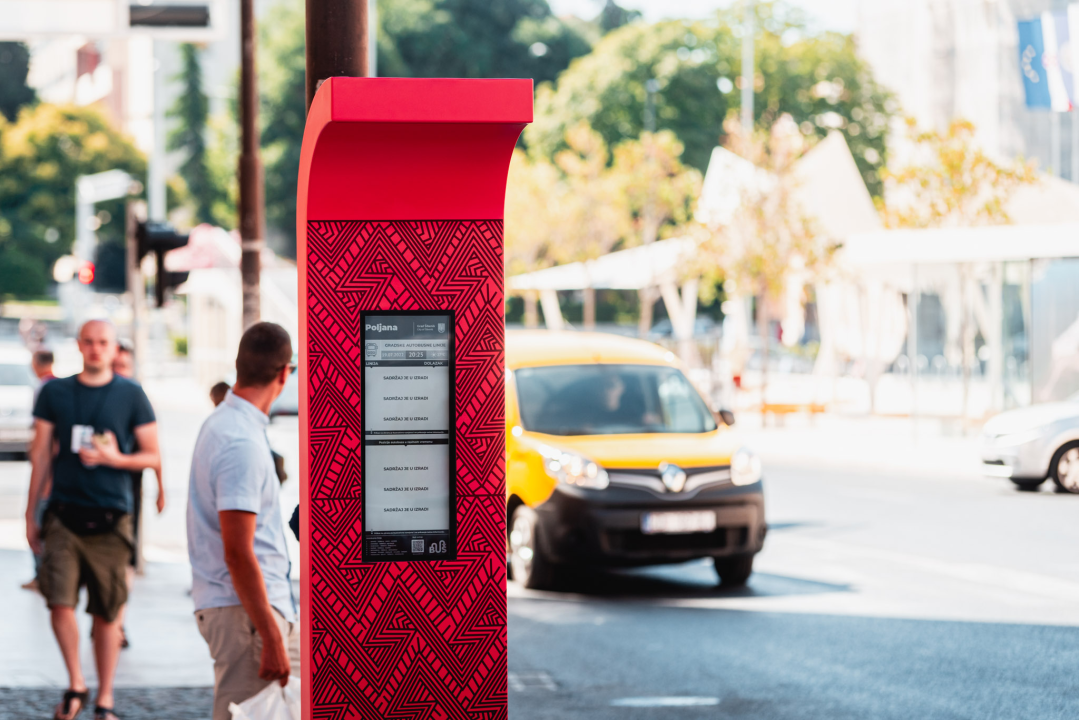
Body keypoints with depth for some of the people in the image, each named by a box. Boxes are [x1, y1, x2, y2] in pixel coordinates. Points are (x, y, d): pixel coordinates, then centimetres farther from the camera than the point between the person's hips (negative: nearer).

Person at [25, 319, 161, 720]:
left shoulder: (131, 395, 3)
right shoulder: (55, 393, 7)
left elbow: (153, 456, 6)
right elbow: (40, 456, 11)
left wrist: (115, 458, -13)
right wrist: (31, 514, 10)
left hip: (110, 519, -1)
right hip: (64, 514, 1)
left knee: (107, 613, 3)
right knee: (59, 602, -11)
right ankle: (76, 684, 9)